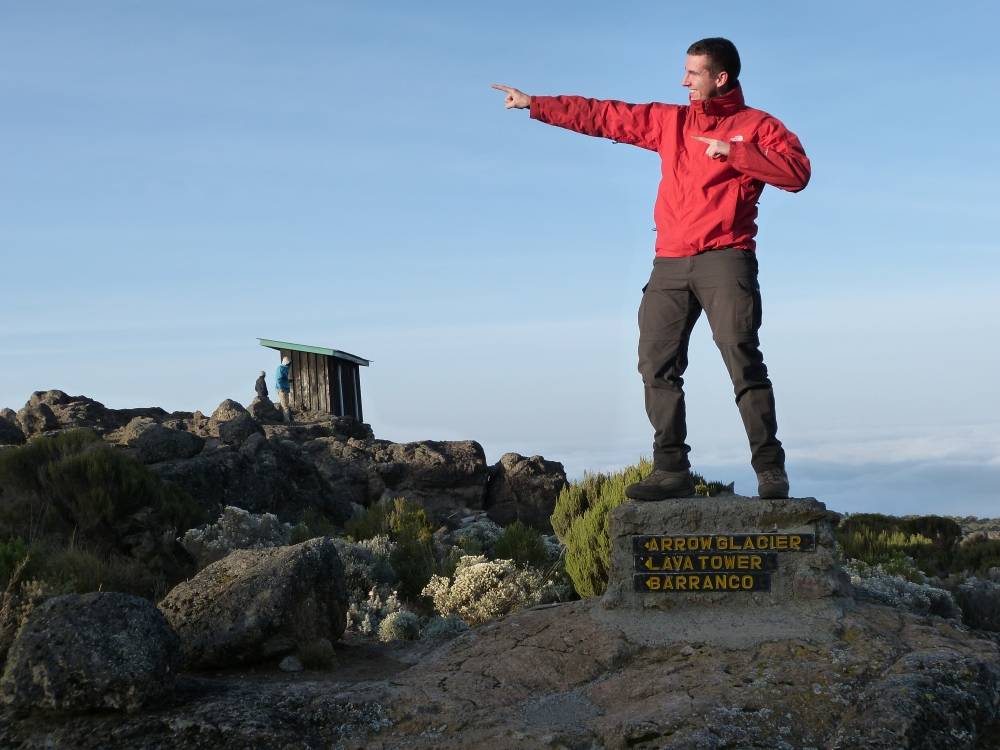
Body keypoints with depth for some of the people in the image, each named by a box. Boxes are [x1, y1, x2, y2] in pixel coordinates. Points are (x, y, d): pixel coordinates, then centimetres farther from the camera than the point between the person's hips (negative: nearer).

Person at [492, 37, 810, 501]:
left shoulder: (756, 125, 6)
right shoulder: (670, 121, 19)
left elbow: (797, 173, -8)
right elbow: (602, 116, 20)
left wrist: (733, 151, -13)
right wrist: (534, 104, 19)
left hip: (724, 259, -5)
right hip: (670, 263, 5)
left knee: (743, 361, -13)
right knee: (657, 366, -2)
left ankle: (770, 471, -11)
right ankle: (671, 470, 0)